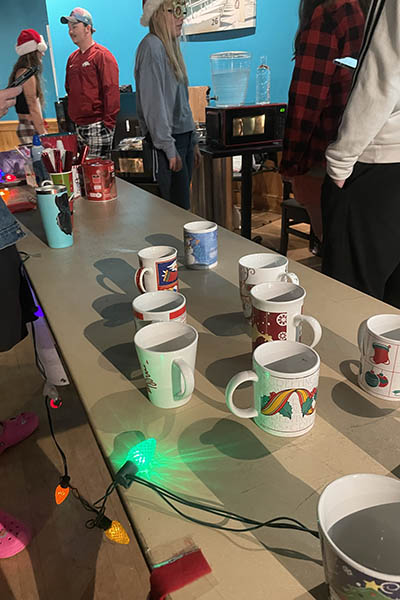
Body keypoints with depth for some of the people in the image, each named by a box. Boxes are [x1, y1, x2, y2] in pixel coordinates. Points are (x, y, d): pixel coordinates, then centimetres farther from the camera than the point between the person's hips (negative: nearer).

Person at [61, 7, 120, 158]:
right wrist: (71, 119, 18)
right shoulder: (72, 58, 17)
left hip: (98, 125, -7)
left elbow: (111, 91, -13)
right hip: (78, 127, 8)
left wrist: (108, 123, -18)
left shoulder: (102, 55, -6)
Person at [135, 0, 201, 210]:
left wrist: (192, 141, 21)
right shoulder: (151, 46, -9)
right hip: (167, 140, -9)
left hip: (183, 136, 9)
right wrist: (169, 148, -21)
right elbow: (153, 103, -17)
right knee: (178, 209, -9)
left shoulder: (171, 46, 19)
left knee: (182, 206, 10)